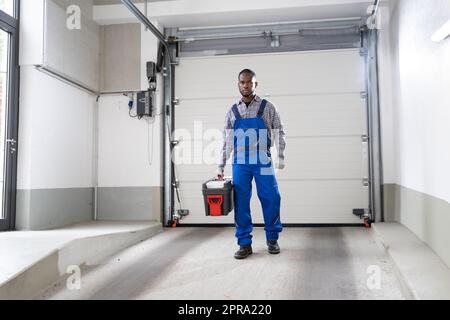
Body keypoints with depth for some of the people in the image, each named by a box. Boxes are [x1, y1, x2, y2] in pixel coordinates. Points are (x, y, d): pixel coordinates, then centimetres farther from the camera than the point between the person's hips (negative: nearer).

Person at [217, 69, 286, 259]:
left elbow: (279, 133, 7)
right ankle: (244, 243, 11)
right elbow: (226, 142, 12)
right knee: (240, 202, 0)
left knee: (271, 199, -1)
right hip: (240, 163, 2)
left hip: (263, 162, -1)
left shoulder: (267, 108, 5)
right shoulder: (233, 112, 10)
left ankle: (272, 239, 18)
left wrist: (280, 157, -2)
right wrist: (220, 167, 9)